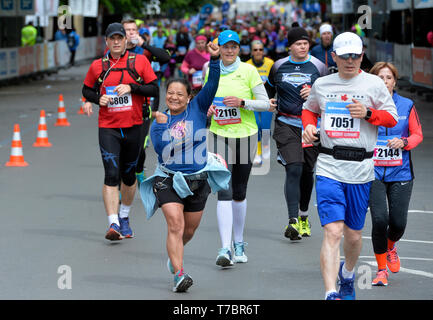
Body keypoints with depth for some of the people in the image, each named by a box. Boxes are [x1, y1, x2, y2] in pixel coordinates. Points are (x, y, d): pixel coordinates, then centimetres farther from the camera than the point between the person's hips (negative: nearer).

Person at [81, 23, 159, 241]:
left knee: (129, 175, 14)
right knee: (111, 175, -13)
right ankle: (113, 224, -17)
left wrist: (132, 87, -15)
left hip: (133, 127, 1)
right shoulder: (98, 66, 5)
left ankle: (124, 217, 34)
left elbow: (154, 88, 0)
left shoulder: (139, 61, 1)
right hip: (108, 127, -1)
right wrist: (98, 98, -5)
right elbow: (86, 91, 16)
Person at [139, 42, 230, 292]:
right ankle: (179, 275, -22)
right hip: (168, 180, -2)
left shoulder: (197, 108, 0)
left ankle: (174, 256, 44)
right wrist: (162, 126, -20)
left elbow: (212, 85, -13)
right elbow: (161, 149, -12)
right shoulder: (160, 121, 1)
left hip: (198, 180, 2)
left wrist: (215, 60, -25)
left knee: (189, 230, 14)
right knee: (175, 225, -18)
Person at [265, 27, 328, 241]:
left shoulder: (318, 67, 1)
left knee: (307, 172, 10)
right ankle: (293, 222, -21)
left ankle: (304, 217, 31)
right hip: (286, 125, -1)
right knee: (293, 170, -16)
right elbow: (269, 89, 23)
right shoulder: (279, 66, 6)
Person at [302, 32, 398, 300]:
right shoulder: (321, 85, 9)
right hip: (329, 167, 0)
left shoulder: (374, 84, 3)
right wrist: (309, 125, 5)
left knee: (354, 235, 11)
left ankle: (348, 274, 43)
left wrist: (368, 113, -12)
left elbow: (392, 117, 6)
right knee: (333, 232, -16)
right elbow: (309, 109, 27)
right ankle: (330, 294, -21)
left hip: (361, 169, 0)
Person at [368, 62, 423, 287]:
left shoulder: (407, 106, 3)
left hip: (400, 173, 2)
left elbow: (418, 134, 8)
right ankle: (381, 270, 3)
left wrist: (404, 141, -11)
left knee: (398, 223, -2)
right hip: (373, 172, -2)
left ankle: (391, 246, 36)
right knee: (379, 219, -14)